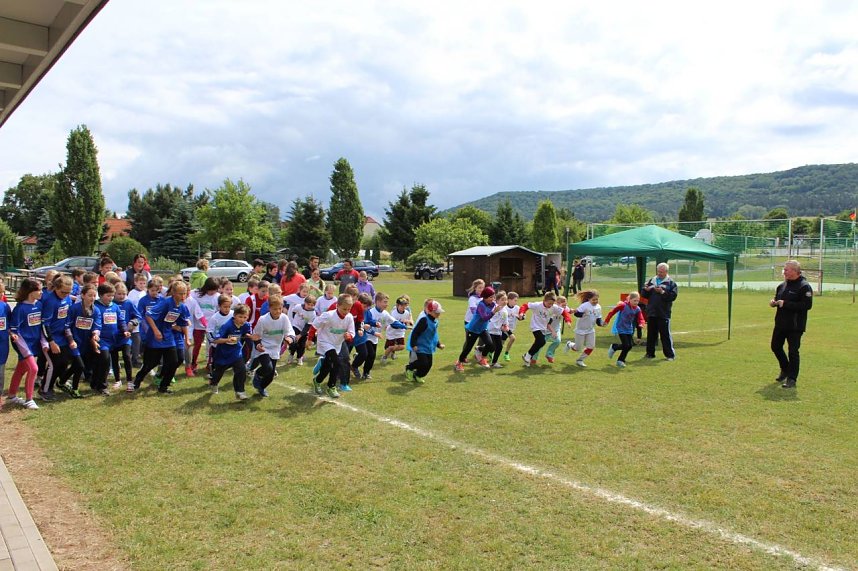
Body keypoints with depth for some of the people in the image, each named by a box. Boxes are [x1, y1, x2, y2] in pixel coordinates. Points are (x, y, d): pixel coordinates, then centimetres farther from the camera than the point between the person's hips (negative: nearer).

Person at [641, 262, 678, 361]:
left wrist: (662, 292, -20)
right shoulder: (651, 281, 13)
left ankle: (670, 354, 6)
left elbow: (673, 296, -11)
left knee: (665, 334, -2)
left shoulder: (671, 282, 1)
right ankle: (650, 353, 20)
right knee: (651, 334, 11)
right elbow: (643, 295, 13)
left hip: (664, 313, -4)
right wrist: (646, 290, -7)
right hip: (651, 312, 4)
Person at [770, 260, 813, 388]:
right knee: (776, 346, 18)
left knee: (793, 351, -4)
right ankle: (785, 370, 38)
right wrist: (774, 302, 1)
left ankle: (792, 379, 4)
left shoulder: (804, 286, -13)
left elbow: (807, 305, -22)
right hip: (780, 323, 8)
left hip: (795, 326, -8)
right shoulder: (782, 285, 10)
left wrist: (786, 304, -23)